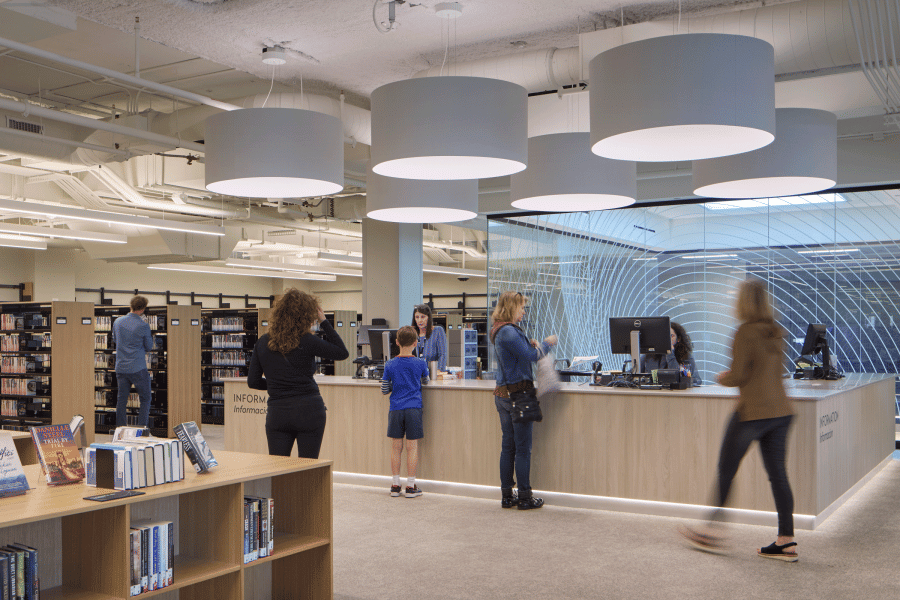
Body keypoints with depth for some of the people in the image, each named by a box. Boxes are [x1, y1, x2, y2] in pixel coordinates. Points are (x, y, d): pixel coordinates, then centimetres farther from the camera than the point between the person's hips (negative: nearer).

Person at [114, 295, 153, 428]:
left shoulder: (117, 322, 3)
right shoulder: (143, 326, -13)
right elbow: (149, 347, -1)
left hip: (120, 368, 5)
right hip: (138, 368, -5)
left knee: (121, 400, 11)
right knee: (145, 399, 5)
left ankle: (120, 428, 12)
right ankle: (141, 428, -1)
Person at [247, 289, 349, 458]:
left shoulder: (262, 343, 4)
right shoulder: (307, 341, -9)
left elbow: (253, 381, 8)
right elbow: (342, 353, 1)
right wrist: (324, 323, 3)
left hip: (277, 413, 3)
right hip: (309, 411, -3)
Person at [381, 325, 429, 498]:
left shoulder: (390, 365, -1)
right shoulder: (420, 363, -2)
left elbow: (384, 390, 4)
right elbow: (425, 380, 18)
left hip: (395, 410, 1)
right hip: (414, 409, -1)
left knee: (396, 447, 7)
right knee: (412, 446, 2)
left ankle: (395, 485, 12)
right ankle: (411, 486, 4)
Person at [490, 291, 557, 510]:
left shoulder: (501, 331, 15)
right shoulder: (508, 332, -17)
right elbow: (529, 355, -18)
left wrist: (530, 345, 8)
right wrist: (546, 343, -2)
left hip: (503, 393, 10)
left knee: (508, 446, 12)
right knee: (523, 448, -1)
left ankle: (507, 495, 17)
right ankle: (525, 496, 5)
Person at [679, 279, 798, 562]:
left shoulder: (745, 332, -13)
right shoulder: (776, 332, 10)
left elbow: (738, 376, -14)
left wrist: (723, 378, 6)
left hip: (753, 411, -7)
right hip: (780, 410, 7)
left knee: (726, 469, 6)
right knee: (778, 474, 8)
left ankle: (712, 532, 15)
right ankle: (787, 542, 9)